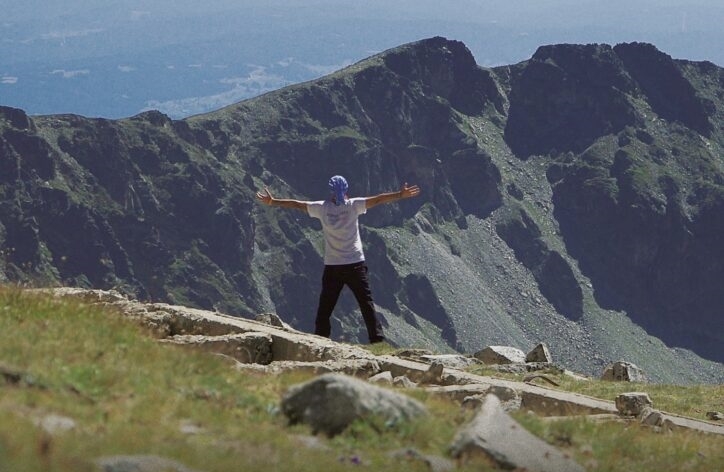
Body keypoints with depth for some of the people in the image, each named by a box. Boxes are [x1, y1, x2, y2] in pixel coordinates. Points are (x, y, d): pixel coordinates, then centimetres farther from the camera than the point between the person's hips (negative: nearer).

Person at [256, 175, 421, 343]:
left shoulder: (322, 208, -1)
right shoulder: (353, 206, -5)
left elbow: (296, 204, 7)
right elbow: (377, 200, -8)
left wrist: (272, 202, 16)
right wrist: (400, 195, -5)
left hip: (332, 267, 1)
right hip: (355, 265, -1)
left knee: (324, 309, 8)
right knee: (367, 304, 0)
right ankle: (377, 339, -6)